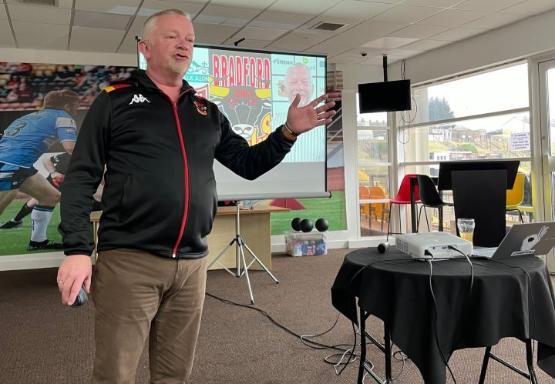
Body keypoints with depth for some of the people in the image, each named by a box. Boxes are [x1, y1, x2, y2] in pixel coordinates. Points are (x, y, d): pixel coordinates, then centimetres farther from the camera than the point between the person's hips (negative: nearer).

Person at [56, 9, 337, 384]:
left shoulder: (207, 112, 15)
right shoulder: (115, 101, 2)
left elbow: (248, 164, 16)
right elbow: (81, 178, -2)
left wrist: (288, 132, 1)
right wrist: (77, 249, -11)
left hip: (192, 264, 4)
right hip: (128, 260, -4)